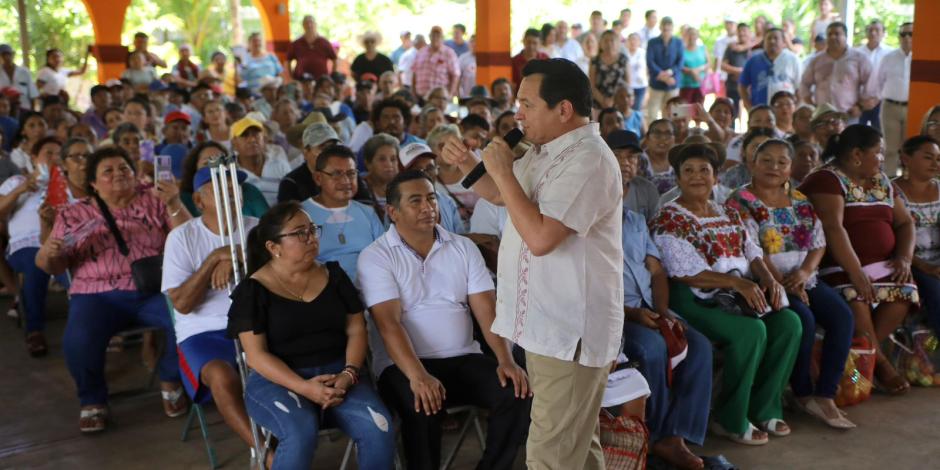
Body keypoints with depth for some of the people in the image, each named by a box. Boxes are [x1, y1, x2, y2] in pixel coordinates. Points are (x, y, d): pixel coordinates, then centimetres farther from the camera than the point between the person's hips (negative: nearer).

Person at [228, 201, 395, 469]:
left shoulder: (334, 275, 10)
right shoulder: (253, 290, -2)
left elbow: (356, 329, 8)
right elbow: (256, 355, -8)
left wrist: (349, 374, -12)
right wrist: (304, 387, -21)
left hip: (337, 373, 3)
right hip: (278, 380, -3)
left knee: (380, 429, -25)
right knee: (301, 434, -35)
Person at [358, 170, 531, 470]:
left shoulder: (464, 248, 9)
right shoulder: (375, 257, -3)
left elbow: (486, 309, 1)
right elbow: (388, 322, -15)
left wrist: (505, 360, -16)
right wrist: (417, 375, -31)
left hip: (463, 359, 4)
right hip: (403, 365, -4)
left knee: (518, 393, -20)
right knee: (423, 408, -35)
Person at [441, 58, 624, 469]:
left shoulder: (588, 161, -20)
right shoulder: (543, 151, 13)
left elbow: (540, 237, -28)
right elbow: (499, 195, 28)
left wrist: (503, 172, -18)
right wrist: (466, 163, 9)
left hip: (569, 331, -10)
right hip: (545, 325, 10)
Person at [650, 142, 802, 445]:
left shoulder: (728, 215, 18)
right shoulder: (669, 219, -7)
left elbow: (751, 251, 14)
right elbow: (687, 272, -17)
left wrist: (768, 278, -8)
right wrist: (738, 283, -24)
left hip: (735, 295, 8)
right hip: (693, 299, -7)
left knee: (789, 322, -13)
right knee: (751, 330, -28)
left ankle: (763, 409, -1)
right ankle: (731, 420, -13)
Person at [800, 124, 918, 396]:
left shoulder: (881, 181, 18)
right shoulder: (827, 180, -8)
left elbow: (904, 223, 17)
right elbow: (833, 228, -20)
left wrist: (904, 257, -3)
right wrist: (856, 273, -27)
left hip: (884, 263, 7)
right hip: (840, 265, -7)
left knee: (906, 292, -22)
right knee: (855, 297, -35)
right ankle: (879, 362, -16)